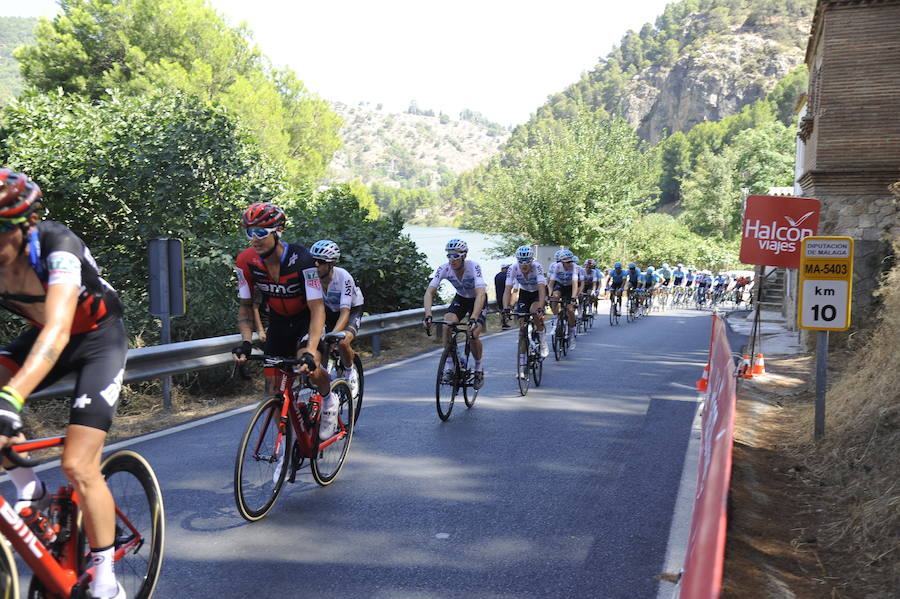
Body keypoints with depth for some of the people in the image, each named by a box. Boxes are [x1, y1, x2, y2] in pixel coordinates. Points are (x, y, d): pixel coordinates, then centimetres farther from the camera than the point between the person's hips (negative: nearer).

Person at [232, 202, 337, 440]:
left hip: (306, 317, -4)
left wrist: (310, 351, -45)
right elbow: (245, 305, -8)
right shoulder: (246, 261, -18)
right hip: (278, 321, 4)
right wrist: (246, 342, -23)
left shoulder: (301, 259, -31)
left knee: (309, 365, -30)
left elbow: (317, 308, -34)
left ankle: (328, 401, 3)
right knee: (274, 390, -2)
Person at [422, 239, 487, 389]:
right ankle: (449, 363, -7)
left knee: (473, 334, -19)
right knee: (447, 325, -24)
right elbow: (429, 292, -28)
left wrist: (473, 318, -56)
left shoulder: (474, 267, -33)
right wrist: (428, 315, -44)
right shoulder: (444, 268, -24)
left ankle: (479, 367, 8)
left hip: (477, 300, -3)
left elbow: (481, 294, -44)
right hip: (460, 298, 3)